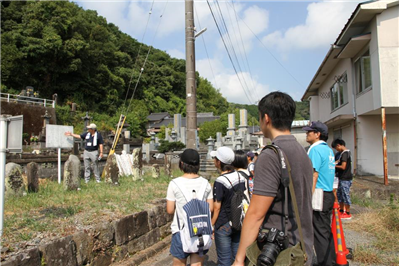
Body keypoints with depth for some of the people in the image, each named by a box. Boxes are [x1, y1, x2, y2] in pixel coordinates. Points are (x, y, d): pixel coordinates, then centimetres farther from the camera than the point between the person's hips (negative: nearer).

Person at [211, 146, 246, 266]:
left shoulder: (220, 182, -20)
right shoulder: (240, 177, 0)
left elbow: (216, 207, -16)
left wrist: (211, 225, -6)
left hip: (223, 225, -6)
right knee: (237, 256, 17)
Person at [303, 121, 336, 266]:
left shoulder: (315, 149, -15)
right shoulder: (328, 149, 13)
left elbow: (314, 176, -20)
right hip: (329, 194, 9)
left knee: (320, 233, 1)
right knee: (327, 230, 17)